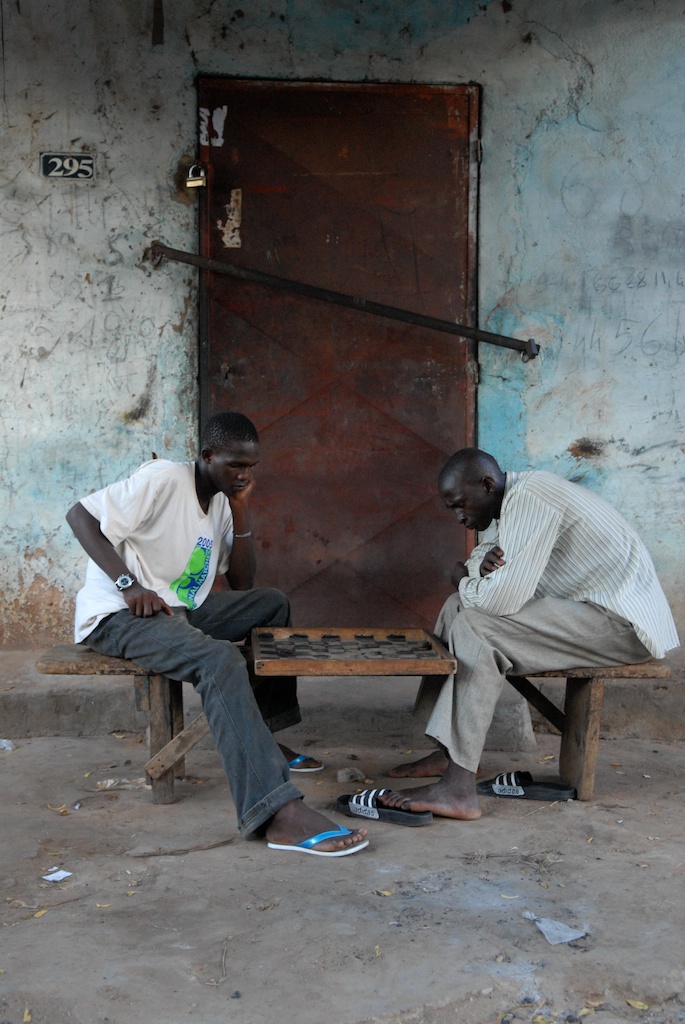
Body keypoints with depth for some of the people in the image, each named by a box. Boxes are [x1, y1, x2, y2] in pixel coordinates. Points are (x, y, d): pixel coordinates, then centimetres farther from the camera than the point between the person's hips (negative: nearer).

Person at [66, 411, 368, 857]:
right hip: (118, 617, -9)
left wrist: (241, 512, -3)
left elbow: (243, 583, 9)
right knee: (220, 660, -32)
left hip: (181, 610, 9)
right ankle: (280, 813, -41)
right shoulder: (163, 480, -13)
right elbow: (80, 515, -18)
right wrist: (128, 584, -27)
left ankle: (266, 737, 13)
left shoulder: (222, 499, 10)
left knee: (272, 604, 10)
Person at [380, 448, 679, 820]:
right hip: (588, 608, 11)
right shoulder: (507, 502, 12)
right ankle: (448, 751, 6)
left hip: (622, 625, -11)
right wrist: (480, 566, -7)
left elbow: (501, 598, -26)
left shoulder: (528, 500, -20)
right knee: (461, 607, 9)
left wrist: (463, 579, -5)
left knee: (475, 628, -22)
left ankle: (458, 788, -23)